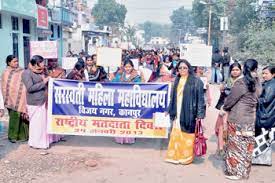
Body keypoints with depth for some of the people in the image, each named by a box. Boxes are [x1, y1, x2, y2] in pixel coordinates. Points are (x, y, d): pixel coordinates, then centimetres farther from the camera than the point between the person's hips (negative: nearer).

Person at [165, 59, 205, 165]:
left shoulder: (196, 81, -5)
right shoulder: (177, 81, 13)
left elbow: (200, 98, -8)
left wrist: (199, 115, -14)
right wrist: (171, 111, 15)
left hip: (189, 113, -5)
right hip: (178, 113, 5)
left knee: (187, 136, 2)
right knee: (176, 135, 8)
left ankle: (187, 157, 15)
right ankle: (175, 156, 19)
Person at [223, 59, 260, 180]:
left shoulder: (241, 83, -16)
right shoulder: (256, 83, 2)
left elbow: (231, 99, -9)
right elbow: (256, 100, 6)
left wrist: (225, 108, 8)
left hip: (237, 119, -5)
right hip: (251, 119, 6)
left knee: (236, 145, 6)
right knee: (247, 145, 13)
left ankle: (234, 171, 16)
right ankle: (244, 171, 25)